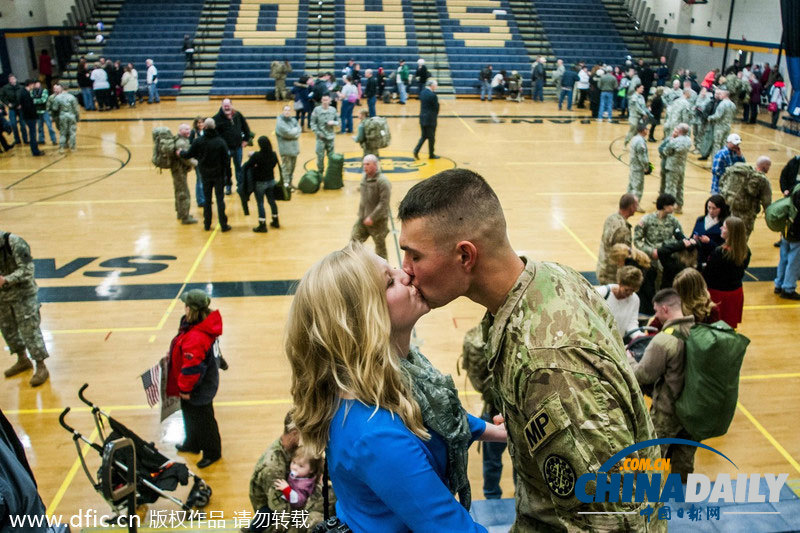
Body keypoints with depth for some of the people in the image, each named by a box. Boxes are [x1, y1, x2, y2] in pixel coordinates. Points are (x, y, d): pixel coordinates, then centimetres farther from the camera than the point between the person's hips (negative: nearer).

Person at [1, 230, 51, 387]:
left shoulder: (15, 243, -21)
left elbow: (27, 270, -24)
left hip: (23, 295, -7)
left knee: (30, 330, -4)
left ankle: (41, 368, 6)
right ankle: (22, 360, 38)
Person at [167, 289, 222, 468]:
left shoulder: (196, 337, -38)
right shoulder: (201, 323, -7)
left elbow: (192, 367, -32)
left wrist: (185, 388, -19)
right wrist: (173, 354, 15)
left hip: (199, 389, -10)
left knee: (202, 420, 12)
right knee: (189, 414, 29)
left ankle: (212, 453, 34)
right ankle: (192, 444, 52)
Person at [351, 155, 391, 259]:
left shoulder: (382, 181, -18)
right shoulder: (365, 177, 5)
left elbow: (384, 203, -22)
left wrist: (372, 218, -22)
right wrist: (361, 214, 13)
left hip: (378, 221, -7)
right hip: (363, 219, 7)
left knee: (380, 247, 8)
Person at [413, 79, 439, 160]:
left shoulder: (422, 93, 5)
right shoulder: (432, 95, -18)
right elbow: (436, 107, -12)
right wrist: (436, 115, 9)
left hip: (422, 118, 7)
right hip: (430, 119, -7)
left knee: (424, 136, 16)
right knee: (431, 137, 6)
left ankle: (416, 150, -1)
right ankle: (431, 155, 16)